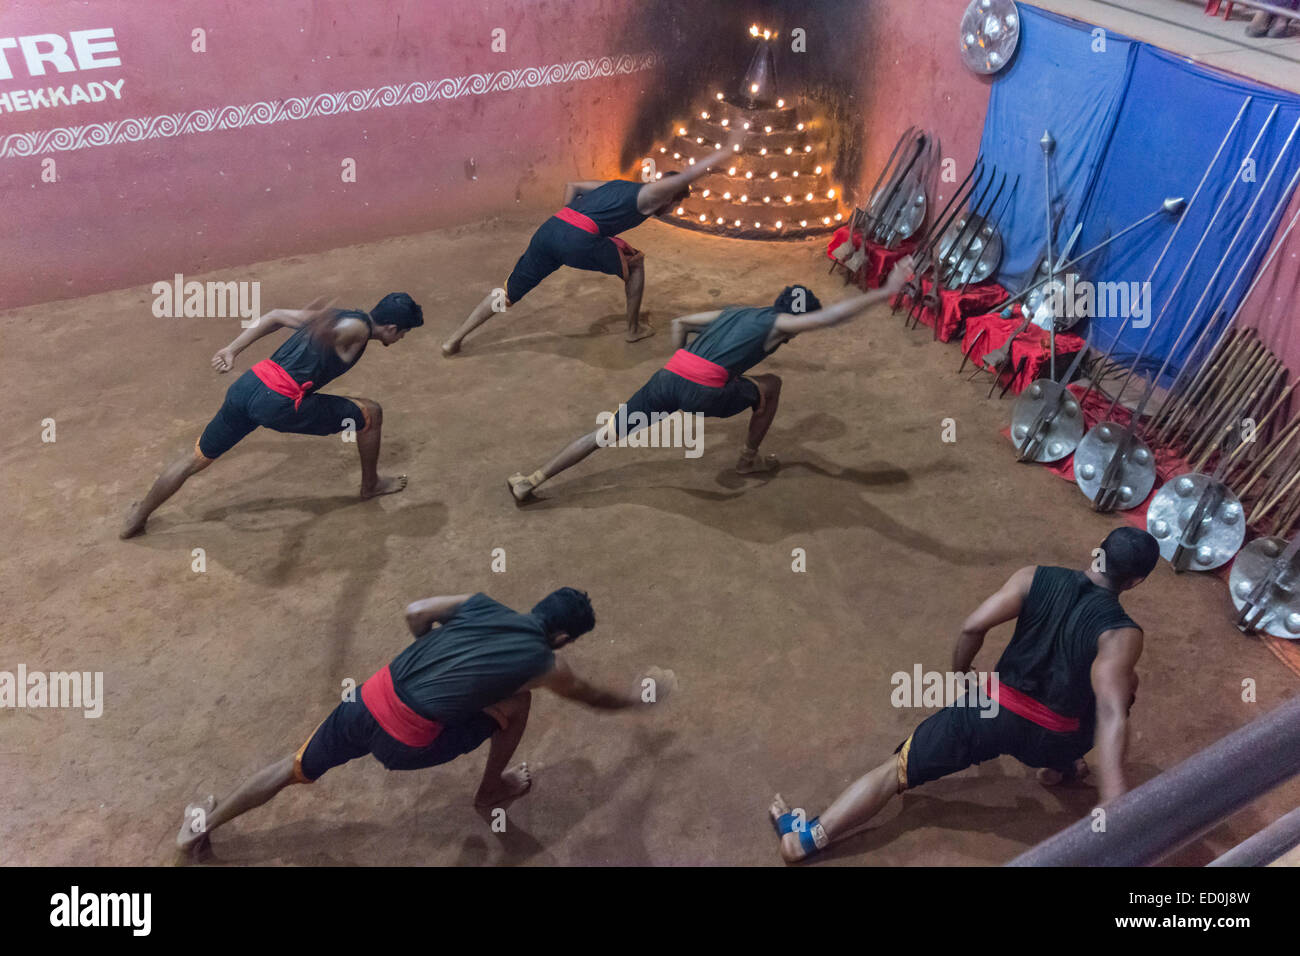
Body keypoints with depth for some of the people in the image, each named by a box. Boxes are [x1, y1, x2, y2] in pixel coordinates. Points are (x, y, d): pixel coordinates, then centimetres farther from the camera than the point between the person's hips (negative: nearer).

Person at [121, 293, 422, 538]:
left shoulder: (341, 317, 19)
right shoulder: (359, 328, -7)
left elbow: (276, 316, 22)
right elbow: (322, 337, -32)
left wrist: (232, 350, 20)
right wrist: (317, 321, -55)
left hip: (248, 383, 8)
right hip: (279, 404, -8)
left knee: (197, 458, 25)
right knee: (371, 413, 7)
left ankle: (137, 518, 38)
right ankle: (371, 485, 27)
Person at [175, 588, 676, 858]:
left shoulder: (482, 604, 6)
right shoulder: (544, 664, -4)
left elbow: (415, 612, 10)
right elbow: (596, 698, 15)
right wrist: (641, 693, 33)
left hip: (371, 696, 5)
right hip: (406, 741, -5)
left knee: (295, 767, 28)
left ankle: (201, 825, 38)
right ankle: (492, 792, 31)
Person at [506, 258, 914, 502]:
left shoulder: (733, 312, 30)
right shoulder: (777, 322, 9)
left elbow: (679, 322, 33)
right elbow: (830, 316, -3)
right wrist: (885, 291, 1)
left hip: (667, 377, 6)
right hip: (702, 392, -6)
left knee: (605, 434, 10)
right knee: (770, 386, 19)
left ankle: (530, 480, 9)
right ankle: (749, 459, 33)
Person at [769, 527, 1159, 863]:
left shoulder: (1035, 579, -11)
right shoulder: (1122, 634, -16)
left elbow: (973, 626, -16)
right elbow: (1111, 712, -30)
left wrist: (958, 677, 4)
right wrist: (1114, 799, -35)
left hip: (992, 710, 0)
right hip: (1051, 740, 0)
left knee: (895, 770, 10)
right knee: (1124, 683, 27)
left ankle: (805, 836, 7)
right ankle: (1060, 768, 40)